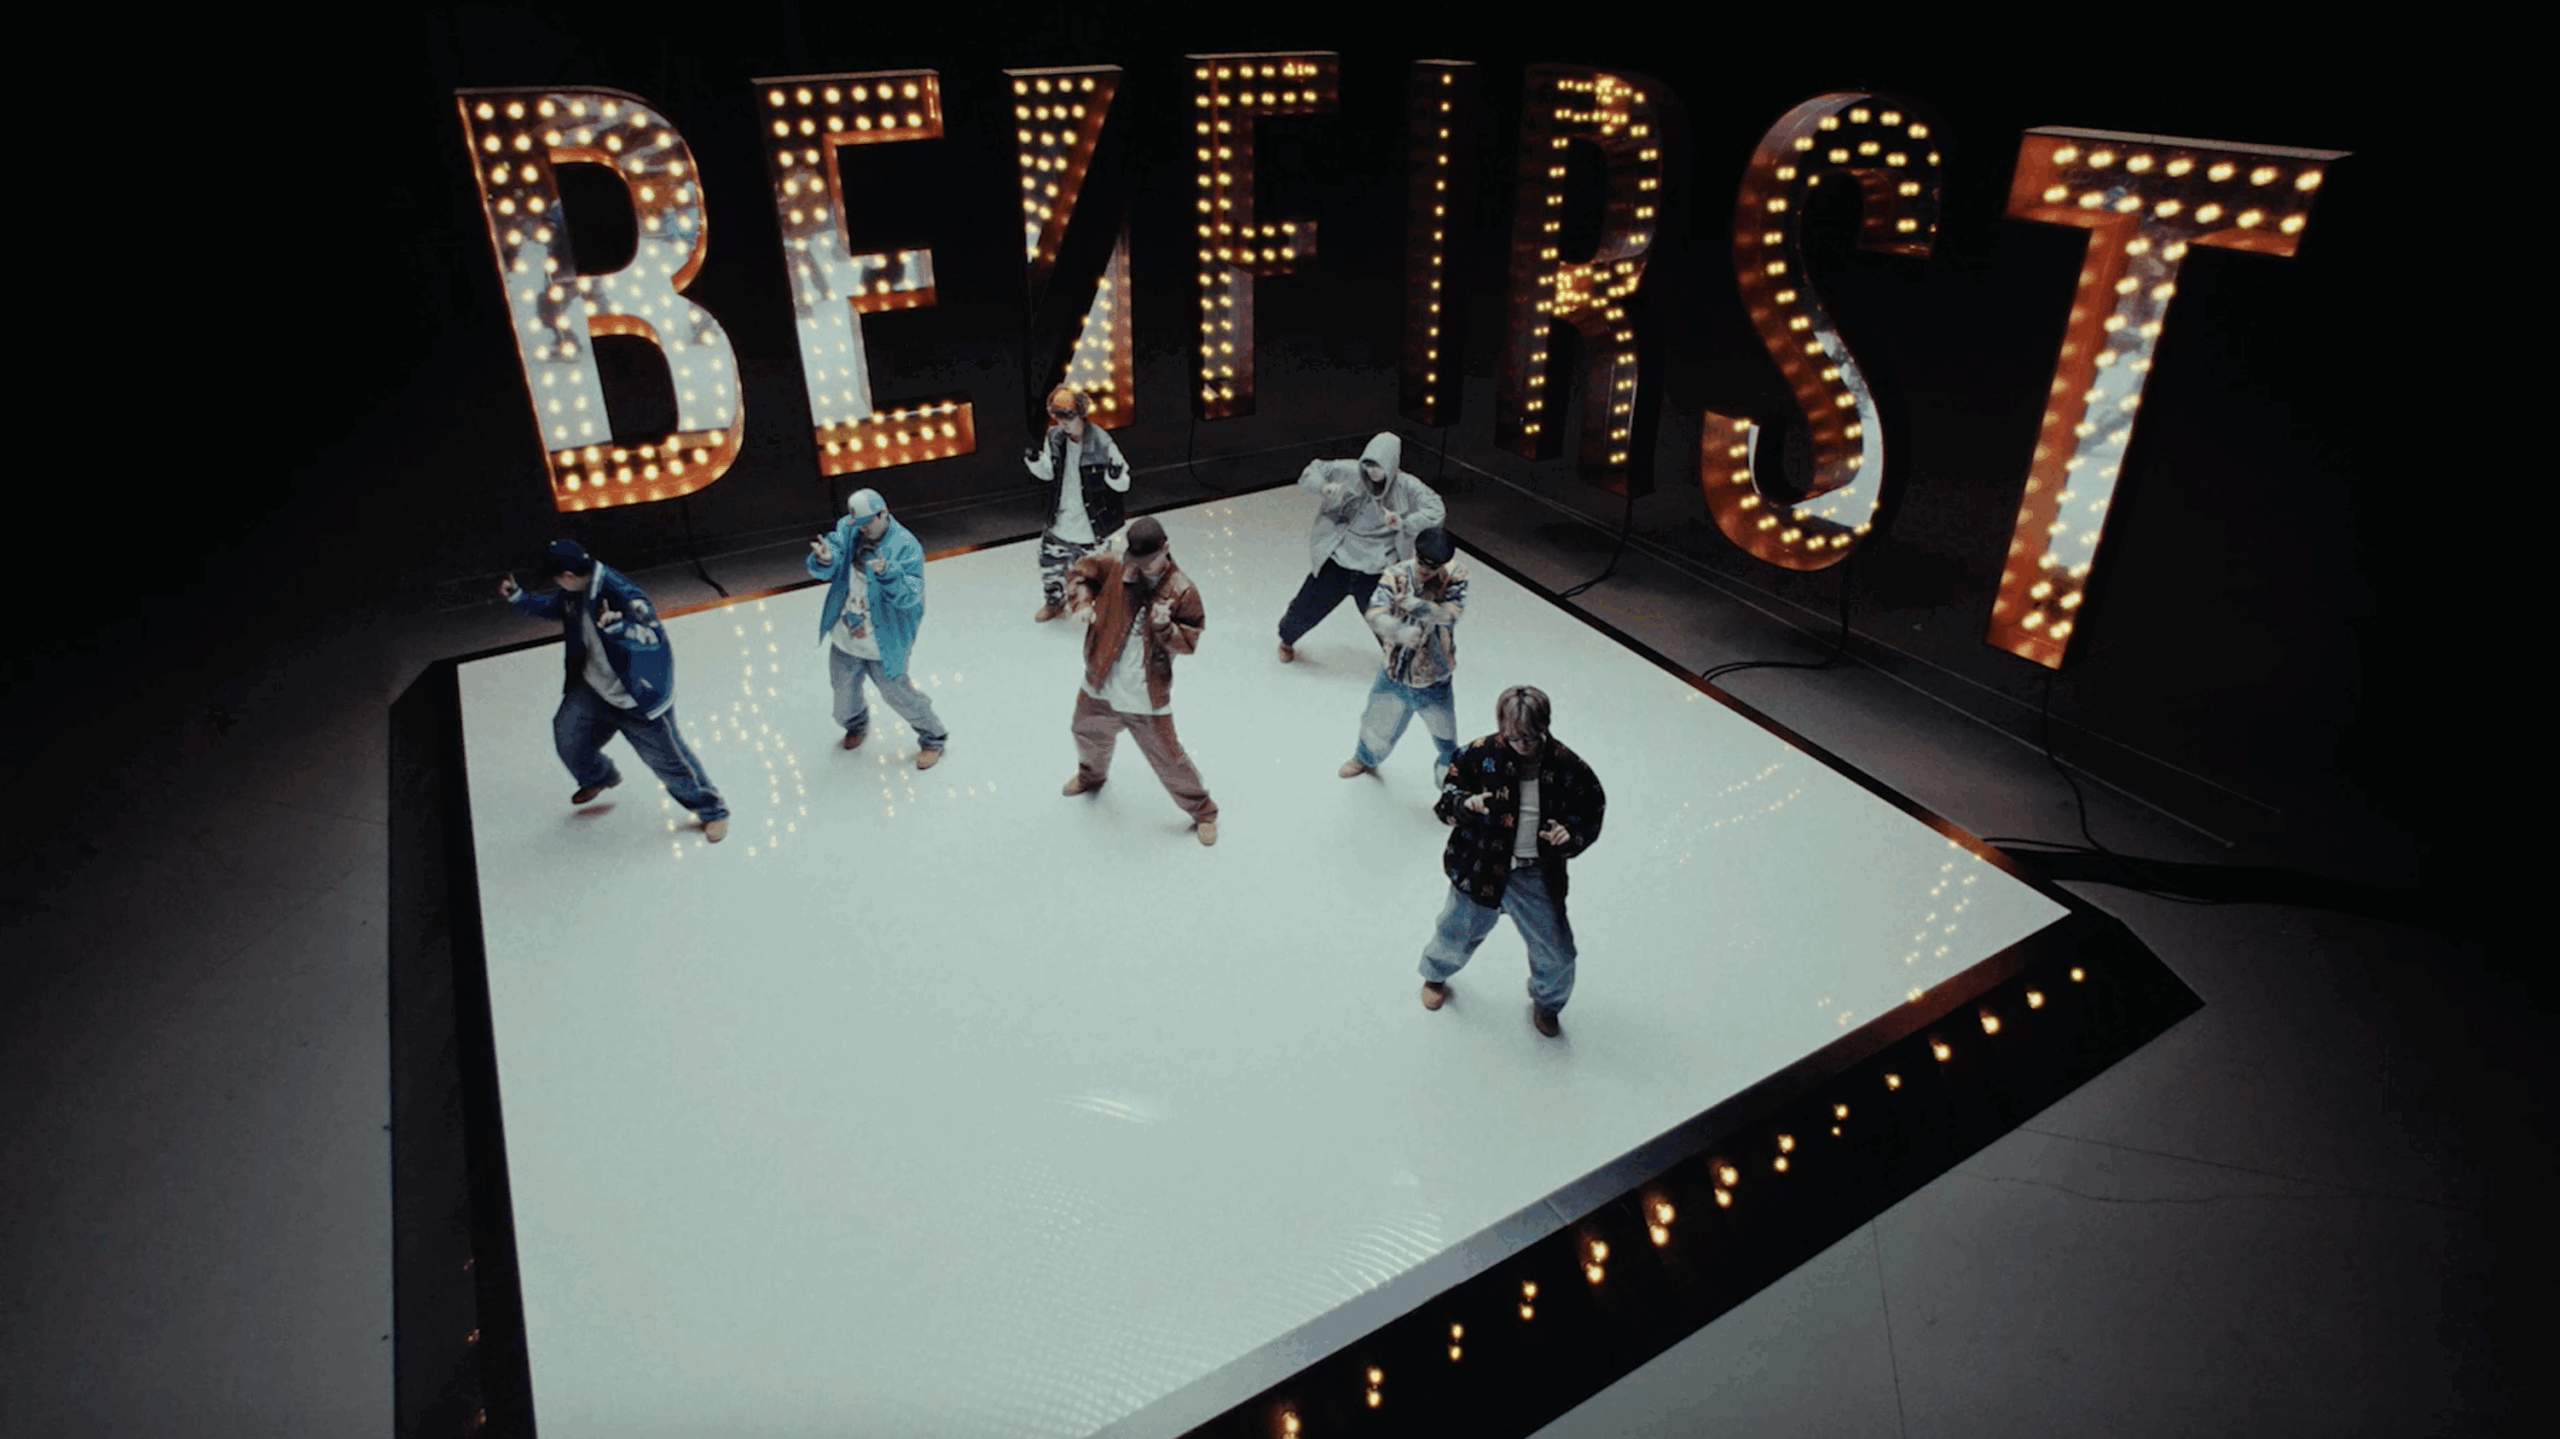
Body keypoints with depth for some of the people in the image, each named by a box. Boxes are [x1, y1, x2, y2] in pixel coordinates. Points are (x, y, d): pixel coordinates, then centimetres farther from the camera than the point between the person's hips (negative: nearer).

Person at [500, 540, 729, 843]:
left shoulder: (621, 593, -29)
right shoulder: (576, 591, -4)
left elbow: (655, 636, -35)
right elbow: (553, 607, 19)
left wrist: (616, 626, -49)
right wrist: (517, 595, 11)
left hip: (638, 697, -8)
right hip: (593, 687, 8)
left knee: (667, 758, 0)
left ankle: (712, 812, 19)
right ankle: (599, 777, 46)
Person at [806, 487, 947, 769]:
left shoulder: (906, 546, -21)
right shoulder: (847, 530, -7)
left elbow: (909, 596, -29)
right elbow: (823, 571, -14)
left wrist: (886, 572, -46)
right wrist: (823, 560, -38)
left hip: (883, 646, -5)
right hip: (844, 640, 5)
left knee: (898, 694, 8)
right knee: (844, 689, 25)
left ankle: (934, 739, 32)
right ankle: (856, 725, 58)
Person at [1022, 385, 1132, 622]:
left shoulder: (1101, 442, -22)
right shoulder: (1054, 437, -7)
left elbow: (1123, 484, -16)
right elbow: (1047, 474, 8)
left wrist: (1115, 475, -39)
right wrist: (1034, 460, -12)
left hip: (1091, 526, -5)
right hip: (1058, 522, 5)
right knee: (1051, 564, 21)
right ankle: (1054, 601, 48)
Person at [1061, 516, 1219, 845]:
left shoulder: (1182, 591, -15)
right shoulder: (1115, 567, -8)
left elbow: (1188, 642, -11)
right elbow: (1079, 572, 7)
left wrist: (1165, 627, -30)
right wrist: (1083, 603, -11)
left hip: (1147, 698, -4)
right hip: (1100, 687, 4)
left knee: (1168, 759, 3)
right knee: (1089, 737, 29)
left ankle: (1203, 812, 24)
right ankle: (1092, 775, 64)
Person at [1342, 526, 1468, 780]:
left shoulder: (1454, 577, -15)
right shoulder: (1396, 576, -18)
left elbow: (1451, 613, -29)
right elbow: (1375, 614, -30)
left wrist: (1412, 603, -39)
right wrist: (1402, 633, -49)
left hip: (1435, 681, 0)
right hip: (1395, 675, 0)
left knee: (1445, 734, 20)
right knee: (1378, 729, 20)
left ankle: (1448, 767, 52)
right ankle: (1365, 758, 53)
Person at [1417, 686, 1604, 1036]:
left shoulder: (1567, 767, -12)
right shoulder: (1482, 754, -15)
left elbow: (1588, 816, 0)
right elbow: (1448, 794, -4)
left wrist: (1570, 836, -20)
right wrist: (1465, 804, -26)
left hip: (1537, 876, 1)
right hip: (1480, 868, -1)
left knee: (1557, 956, 7)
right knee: (1457, 935, 19)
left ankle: (1547, 1004, 41)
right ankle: (1436, 975, 55)